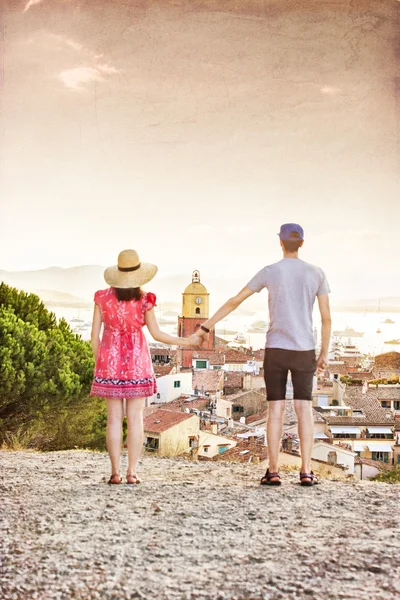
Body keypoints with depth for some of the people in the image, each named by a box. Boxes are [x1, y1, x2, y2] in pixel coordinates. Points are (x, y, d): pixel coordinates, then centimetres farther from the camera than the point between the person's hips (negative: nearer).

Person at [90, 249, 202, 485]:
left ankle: (116, 472, 2)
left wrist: (99, 363, 11)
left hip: (110, 360, 1)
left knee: (114, 417, 4)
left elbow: (95, 335, 0)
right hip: (137, 361, -1)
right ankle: (132, 472, 2)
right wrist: (186, 341, 9)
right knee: (135, 417, 3)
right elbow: (157, 334, -3)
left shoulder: (103, 297, -2)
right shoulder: (144, 300, -6)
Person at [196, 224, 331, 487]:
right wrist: (324, 354, 7)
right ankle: (306, 471, -5)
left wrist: (207, 325, 7)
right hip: (304, 351, 1)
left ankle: (273, 471, -2)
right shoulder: (317, 273, 2)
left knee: (276, 408, 1)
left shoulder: (269, 272, -3)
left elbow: (234, 301, -1)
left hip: (275, 351, -1)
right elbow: (327, 317, 0)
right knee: (304, 408, 2)